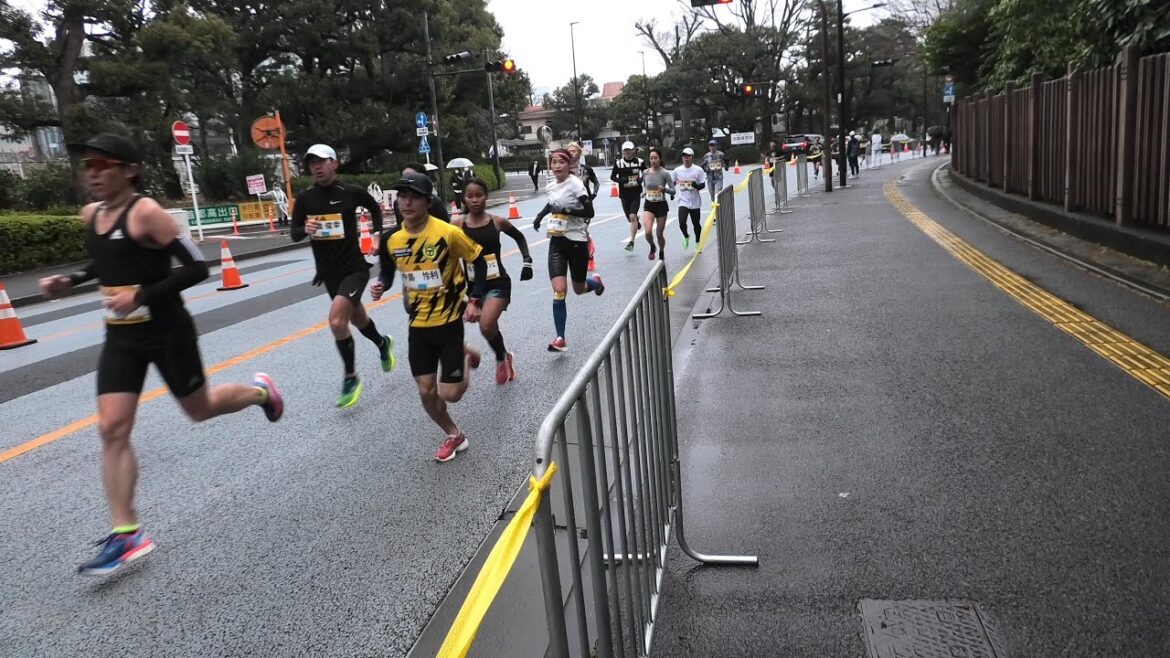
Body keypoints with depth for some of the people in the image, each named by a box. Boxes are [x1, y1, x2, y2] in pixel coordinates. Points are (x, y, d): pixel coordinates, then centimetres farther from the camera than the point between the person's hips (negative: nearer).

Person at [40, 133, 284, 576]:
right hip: (120, 337, 7)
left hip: (167, 332, -6)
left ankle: (259, 392, 44)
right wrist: (69, 280, 9)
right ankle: (127, 535, 5)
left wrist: (142, 295, -27)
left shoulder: (147, 212, -17)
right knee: (111, 430, -2)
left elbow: (197, 268, -20)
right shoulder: (91, 214, 6)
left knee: (199, 409, 12)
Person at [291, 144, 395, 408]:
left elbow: (375, 208, 12)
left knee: (336, 321, -21)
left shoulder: (352, 192, -8)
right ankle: (383, 344, 52)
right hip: (328, 272, 5)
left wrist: (377, 235, 1)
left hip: (354, 268, -5)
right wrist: (305, 230, -19)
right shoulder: (304, 198, -1)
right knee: (357, 319, 20)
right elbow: (294, 234, 3)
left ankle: (350, 377, -2)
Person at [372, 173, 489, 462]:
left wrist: (475, 300, -11)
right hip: (418, 325, 4)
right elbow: (387, 271, 13)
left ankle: (466, 358, 30)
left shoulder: (448, 233, -17)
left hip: (449, 321, -4)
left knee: (451, 394, -3)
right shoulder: (393, 241, -4)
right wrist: (380, 285, -9)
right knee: (426, 392, 5)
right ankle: (454, 436, 31)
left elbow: (479, 261, -5)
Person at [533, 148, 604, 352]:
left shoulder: (576, 184, -14)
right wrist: (541, 214, 14)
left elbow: (589, 212, -20)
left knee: (579, 289, 12)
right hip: (556, 242, 4)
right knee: (558, 290, -10)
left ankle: (596, 282, 50)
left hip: (576, 241, -4)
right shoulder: (550, 186, 5)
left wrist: (565, 209, -28)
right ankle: (560, 338, -5)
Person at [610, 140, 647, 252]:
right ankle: (637, 219, 49)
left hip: (636, 193, -2)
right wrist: (622, 182, -13)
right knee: (630, 218, 11)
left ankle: (631, 241, -11)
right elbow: (612, 177, 5)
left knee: (632, 216, -15)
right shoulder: (618, 163, -1)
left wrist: (639, 181, -8)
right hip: (624, 194, 2)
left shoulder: (639, 162, -1)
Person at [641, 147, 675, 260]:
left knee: (659, 234, 7)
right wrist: (645, 192, 7)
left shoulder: (665, 173, -10)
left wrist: (664, 189, -27)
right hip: (649, 205, 2)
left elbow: (673, 191, -11)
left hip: (661, 205, -2)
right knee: (648, 231, -20)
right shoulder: (646, 173, 0)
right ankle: (652, 247, 13)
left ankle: (661, 252, 36)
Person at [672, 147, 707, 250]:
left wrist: (697, 186, -24)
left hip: (695, 202, 0)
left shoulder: (698, 170, -4)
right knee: (682, 223, -16)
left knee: (696, 224, 10)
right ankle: (686, 237, 15)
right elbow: (672, 183, 14)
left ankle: (697, 243, 32)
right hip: (683, 201, 0)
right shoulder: (677, 170, 2)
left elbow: (703, 184, -2)